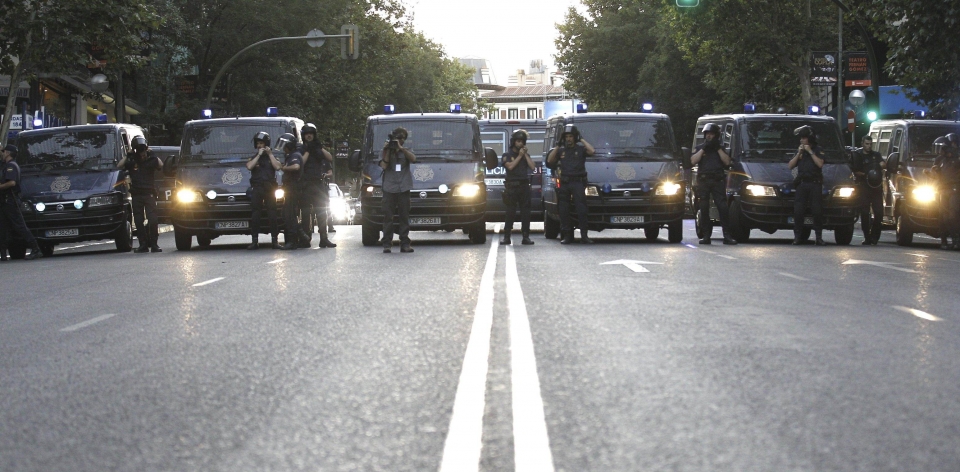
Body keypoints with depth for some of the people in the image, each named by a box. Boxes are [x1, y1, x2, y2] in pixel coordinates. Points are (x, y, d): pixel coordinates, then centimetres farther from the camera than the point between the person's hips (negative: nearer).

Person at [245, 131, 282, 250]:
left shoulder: (272, 157, 17)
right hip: (257, 188, 0)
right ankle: (255, 241, -5)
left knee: (272, 215, -4)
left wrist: (270, 154, 0)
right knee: (256, 215, -5)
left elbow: (278, 167, -3)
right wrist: (259, 155, -2)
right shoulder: (253, 158, 17)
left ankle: (275, 240, -3)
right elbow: (249, 166, -4)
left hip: (270, 188, 0)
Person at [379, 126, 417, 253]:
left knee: (404, 217, 2)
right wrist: (388, 151, -6)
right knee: (388, 217, -4)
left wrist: (401, 148, -11)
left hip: (403, 189, 1)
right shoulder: (384, 152, 13)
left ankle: (405, 244, 3)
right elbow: (384, 165, -2)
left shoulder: (406, 152, 15)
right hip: (389, 189, -1)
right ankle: (387, 244, -3)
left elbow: (413, 159, -7)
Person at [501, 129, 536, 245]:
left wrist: (526, 154, 1)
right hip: (511, 185, -3)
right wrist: (519, 156, -5)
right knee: (510, 211, -6)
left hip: (524, 185, 3)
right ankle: (506, 237, -5)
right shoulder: (507, 155, 8)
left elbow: (532, 166, 3)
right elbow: (510, 166, -10)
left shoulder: (526, 155, 18)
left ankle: (526, 237, 0)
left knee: (525, 211, -1)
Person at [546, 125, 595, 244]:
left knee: (581, 208, -10)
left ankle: (584, 235, -10)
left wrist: (582, 140, -5)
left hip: (578, 182, -4)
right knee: (564, 210, 3)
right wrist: (558, 146, 5)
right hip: (564, 184, 4)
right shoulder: (561, 150, 16)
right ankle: (567, 236, 8)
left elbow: (591, 151, -13)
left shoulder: (581, 149, 7)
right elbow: (550, 160, 7)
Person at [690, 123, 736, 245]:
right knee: (704, 209, 0)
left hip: (718, 180, -1)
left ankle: (727, 235, -11)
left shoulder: (721, 149, 18)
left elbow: (727, 162, 2)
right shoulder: (699, 148, 17)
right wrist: (703, 149, -3)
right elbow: (693, 161, 0)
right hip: (703, 180, 1)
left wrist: (718, 148, -1)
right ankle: (706, 236, 4)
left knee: (723, 207, -9)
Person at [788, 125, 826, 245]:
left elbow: (820, 164, -10)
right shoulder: (799, 150, 19)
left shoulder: (818, 150, 7)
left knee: (817, 211, -5)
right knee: (798, 211, -4)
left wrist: (810, 152, -9)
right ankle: (798, 236, 0)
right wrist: (799, 154, 2)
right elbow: (790, 166, 11)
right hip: (802, 183, 3)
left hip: (815, 183, -3)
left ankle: (819, 237, -1)